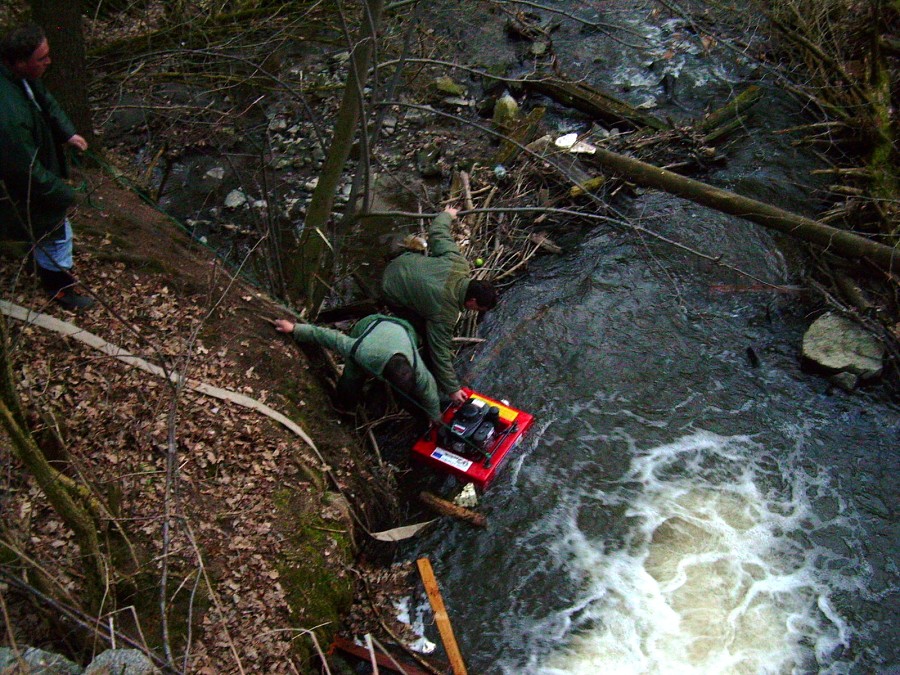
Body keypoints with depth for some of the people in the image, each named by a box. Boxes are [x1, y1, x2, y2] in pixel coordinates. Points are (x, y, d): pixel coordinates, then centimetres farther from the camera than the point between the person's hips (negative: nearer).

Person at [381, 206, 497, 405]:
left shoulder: (458, 262, -20)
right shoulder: (445, 313, -32)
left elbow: (437, 232, -6)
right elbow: (440, 351, -25)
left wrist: (446, 215, 16)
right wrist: (452, 389, -18)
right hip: (394, 291, -8)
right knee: (433, 337, -5)